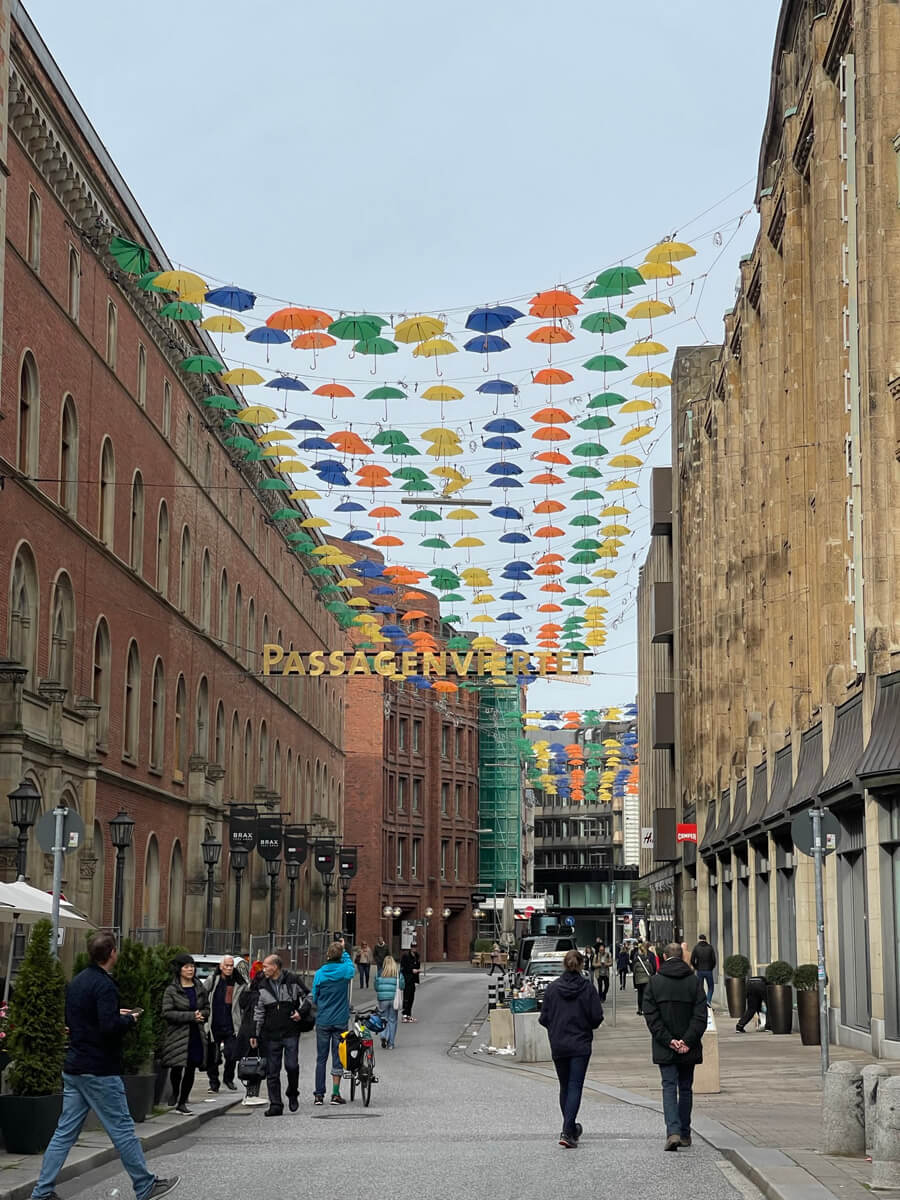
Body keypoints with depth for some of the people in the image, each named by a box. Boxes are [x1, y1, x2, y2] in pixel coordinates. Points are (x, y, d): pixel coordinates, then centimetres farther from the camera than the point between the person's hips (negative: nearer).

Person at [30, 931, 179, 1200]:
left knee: (65, 1132, 9)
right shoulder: (104, 985, -17)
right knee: (123, 1130, 2)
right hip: (100, 1071, -9)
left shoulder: (76, 982, 12)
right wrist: (129, 1019, -6)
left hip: (73, 1069, 9)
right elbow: (110, 1027, -27)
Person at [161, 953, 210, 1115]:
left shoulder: (199, 990, 12)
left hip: (195, 1035, 4)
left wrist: (201, 1015, -6)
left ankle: (182, 1102, 13)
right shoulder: (171, 991, -5)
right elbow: (167, 1013, -12)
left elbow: (207, 1009, 19)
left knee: (190, 1070, 2)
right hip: (177, 1035, -4)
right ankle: (175, 1093, 29)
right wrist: (191, 1016, -17)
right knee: (177, 1068, -1)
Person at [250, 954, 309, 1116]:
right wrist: (255, 1034, 9)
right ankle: (275, 1104, 6)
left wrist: (301, 1012, -3)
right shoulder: (263, 986, 7)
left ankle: (293, 1094, 16)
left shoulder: (292, 981, -2)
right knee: (272, 1071, 2)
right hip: (271, 1034, 3)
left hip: (291, 1032, -3)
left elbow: (308, 996, 11)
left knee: (292, 1065, -10)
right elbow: (258, 1012, 12)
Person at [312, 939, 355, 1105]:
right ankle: (335, 1094, 2)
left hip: (323, 1021, 1)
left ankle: (319, 1095, 5)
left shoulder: (319, 973, -6)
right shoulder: (344, 971, -7)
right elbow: (351, 967, 18)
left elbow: (314, 997, 4)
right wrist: (344, 951, 25)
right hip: (340, 1021, 0)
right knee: (338, 1057, 4)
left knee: (321, 1058, 6)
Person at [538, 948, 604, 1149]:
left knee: (564, 1087, 16)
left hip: (558, 1046, 2)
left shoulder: (552, 988, -3)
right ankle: (567, 1131, -16)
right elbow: (597, 1017, -9)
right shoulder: (587, 987, -7)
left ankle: (570, 1128, 27)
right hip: (581, 1045, -2)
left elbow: (544, 1018, -3)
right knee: (575, 1087, -3)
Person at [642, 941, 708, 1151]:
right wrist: (688, 1041, -10)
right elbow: (700, 1016, -8)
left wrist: (668, 1040, -9)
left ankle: (673, 1131, -16)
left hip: (664, 1048, -1)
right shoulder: (694, 981, -1)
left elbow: (651, 1015, -7)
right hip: (689, 1048, 1)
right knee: (686, 1088, 14)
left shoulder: (655, 981, -2)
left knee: (669, 1088, 0)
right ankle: (684, 1133, 19)